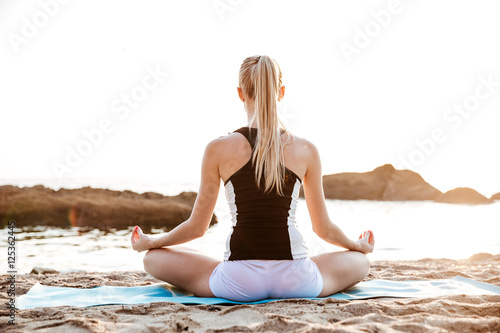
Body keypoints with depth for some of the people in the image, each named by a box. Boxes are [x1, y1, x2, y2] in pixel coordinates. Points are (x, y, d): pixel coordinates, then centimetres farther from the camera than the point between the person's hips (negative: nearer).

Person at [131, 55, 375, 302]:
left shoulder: (219, 149, -2)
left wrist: (148, 242, 24)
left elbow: (197, 227, 5)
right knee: (360, 261, 29)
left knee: (154, 258, 20)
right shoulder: (306, 151, 1)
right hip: (295, 281, 2)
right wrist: (360, 246, 32)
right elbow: (323, 228, 10)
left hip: (239, 282, -1)